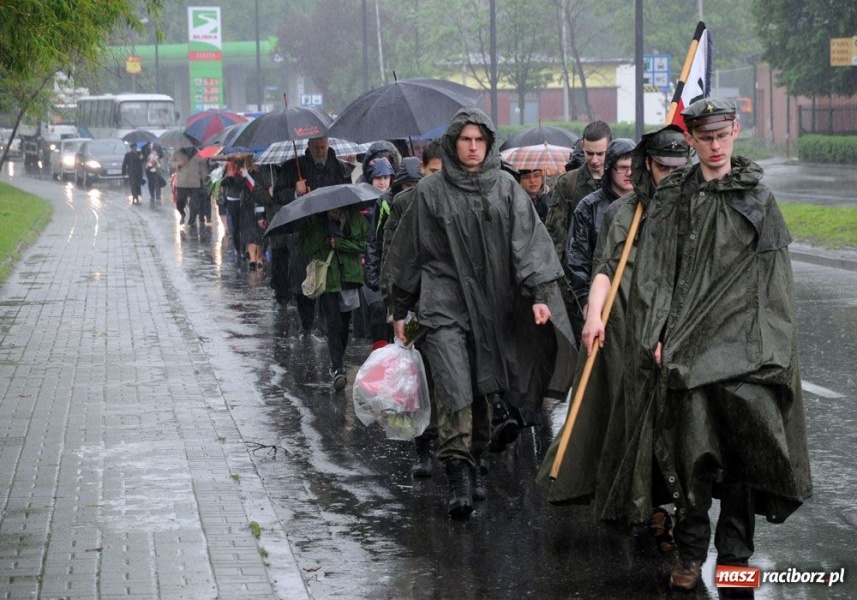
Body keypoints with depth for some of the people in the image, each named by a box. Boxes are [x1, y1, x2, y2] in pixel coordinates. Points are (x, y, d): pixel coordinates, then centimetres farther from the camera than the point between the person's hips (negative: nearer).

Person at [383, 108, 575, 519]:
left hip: (491, 305, 2)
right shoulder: (431, 191, 3)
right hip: (443, 303, -2)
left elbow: (528, 243, 1)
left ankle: (474, 464, 23)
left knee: (482, 388, 8)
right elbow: (409, 253, 8)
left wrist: (539, 295, -12)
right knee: (453, 387, -15)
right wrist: (399, 311, 9)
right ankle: (458, 476, -20)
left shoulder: (506, 189, 7)